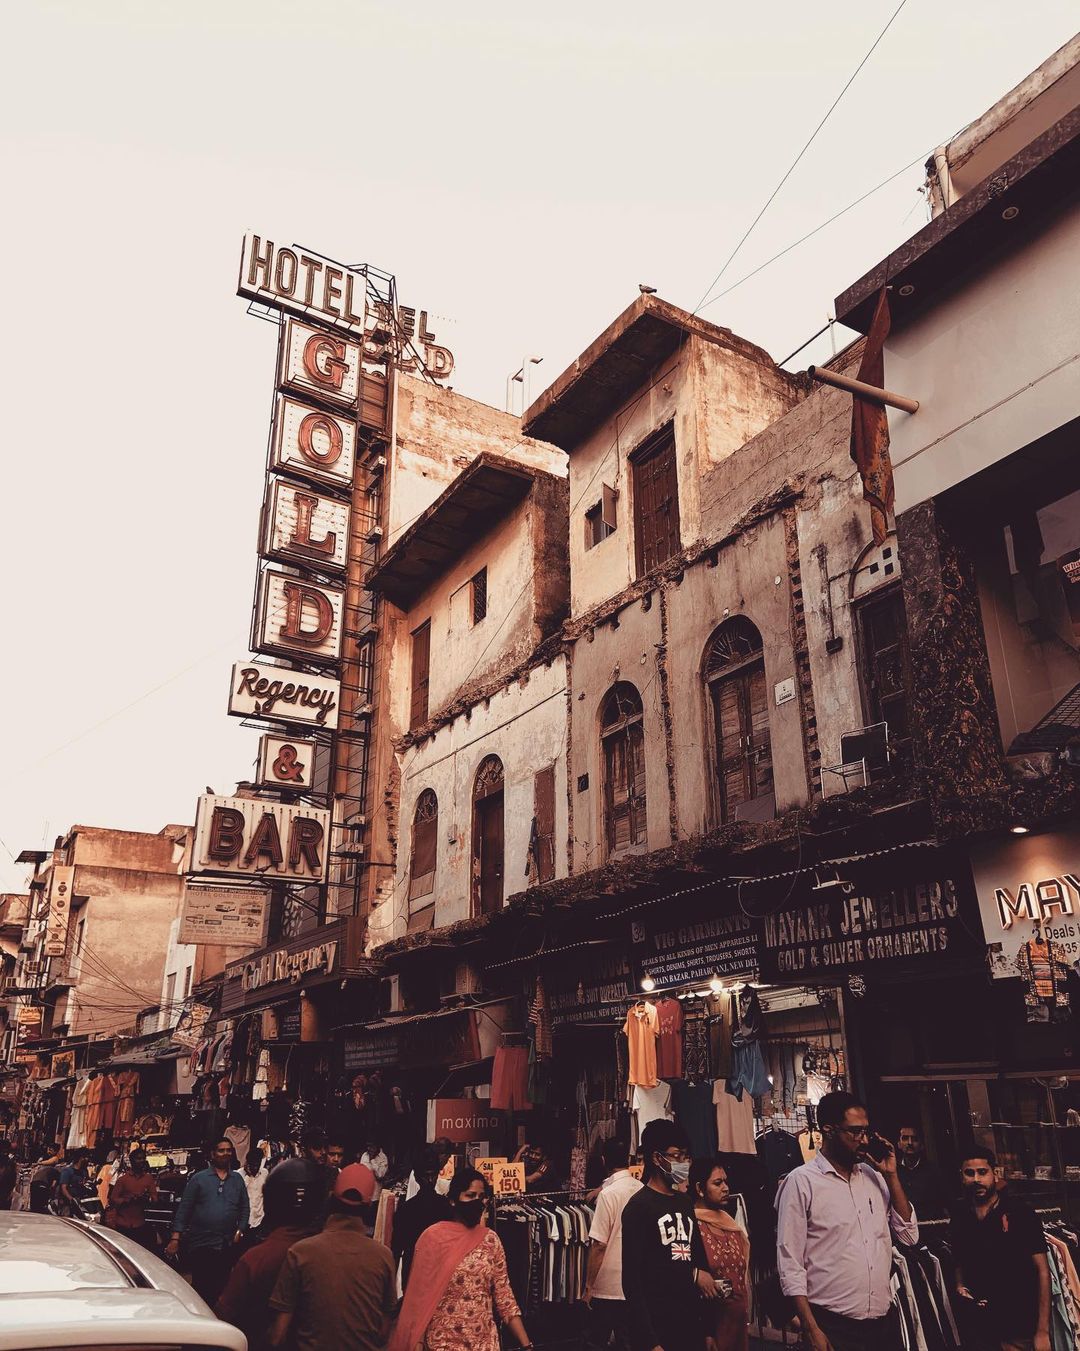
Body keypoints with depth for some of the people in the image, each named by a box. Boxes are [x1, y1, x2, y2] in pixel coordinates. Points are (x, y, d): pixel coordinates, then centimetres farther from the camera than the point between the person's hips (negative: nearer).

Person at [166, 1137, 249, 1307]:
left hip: (227, 1246, 3)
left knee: (220, 1289, 8)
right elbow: (183, 1209, -1)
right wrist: (175, 1238, -7)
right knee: (200, 1288, 1)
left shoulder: (237, 1180, 10)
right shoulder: (198, 1179, 1)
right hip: (200, 1244, -3)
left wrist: (239, 1231, 0)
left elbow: (244, 1208, 13)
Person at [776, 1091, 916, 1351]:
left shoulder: (874, 1176, 8)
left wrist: (891, 1175, -1)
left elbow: (909, 1235, 5)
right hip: (832, 1327, -5)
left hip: (884, 1321, 5)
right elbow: (790, 1263, -10)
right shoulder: (801, 1182, -10)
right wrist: (811, 1330, -14)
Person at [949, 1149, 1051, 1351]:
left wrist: (1043, 1331, -12)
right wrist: (960, 1286, -3)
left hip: (1019, 1329, -4)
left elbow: (1042, 1270, -10)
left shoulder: (1021, 1213, -11)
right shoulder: (958, 1217, 3)